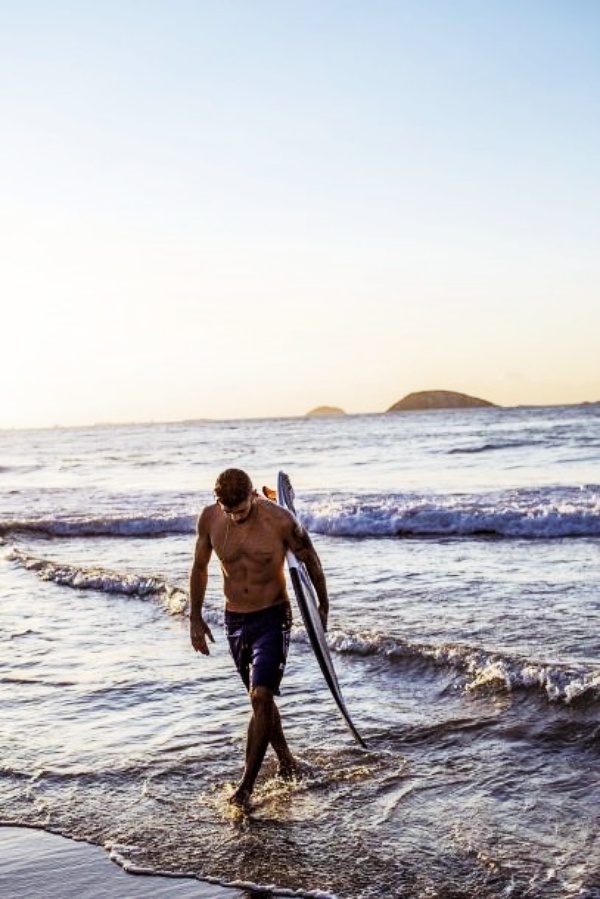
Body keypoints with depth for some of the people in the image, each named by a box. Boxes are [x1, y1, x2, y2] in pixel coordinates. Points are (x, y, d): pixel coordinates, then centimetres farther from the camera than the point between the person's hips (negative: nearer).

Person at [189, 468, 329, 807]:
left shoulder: (280, 520, -18)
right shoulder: (210, 518, -8)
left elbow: (310, 559, -2)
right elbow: (200, 567, 8)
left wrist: (324, 606, 7)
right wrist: (195, 617, 11)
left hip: (273, 617, -4)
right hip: (235, 620, 4)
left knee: (262, 696, -15)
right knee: (260, 698, 15)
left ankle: (247, 784, -9)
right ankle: (287, 761, 35)